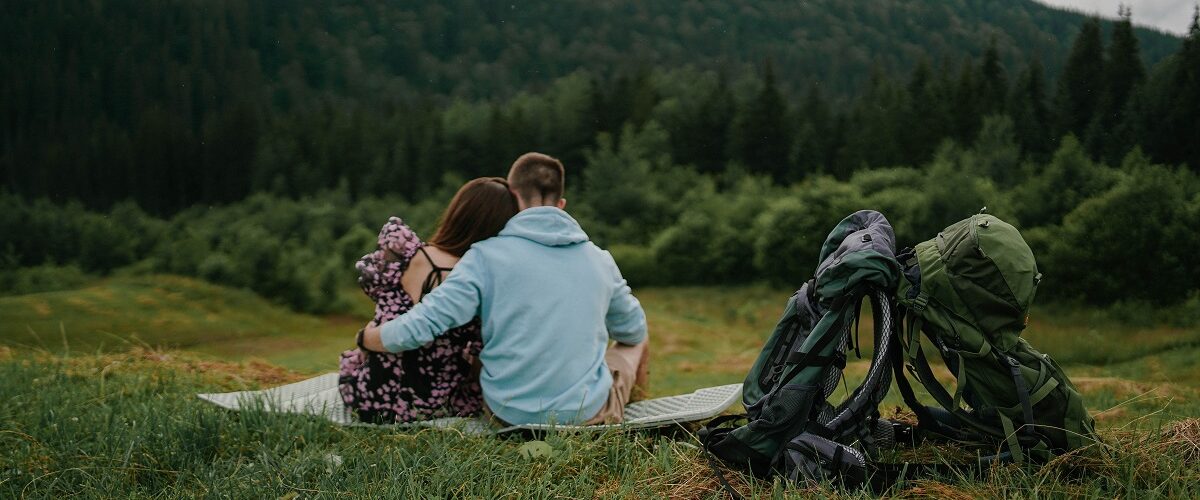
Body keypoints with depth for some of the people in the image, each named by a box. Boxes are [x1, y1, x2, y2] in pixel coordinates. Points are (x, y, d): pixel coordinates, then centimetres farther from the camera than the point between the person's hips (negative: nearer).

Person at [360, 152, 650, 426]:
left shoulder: (486, 256, -10)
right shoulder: (600, 260, 0)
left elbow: (421, 326, -16)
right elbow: (633, 330, 16)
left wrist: (368, 338, 5)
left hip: (509, 413, -1)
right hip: (588, 412, 1)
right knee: (635, 343, 32)